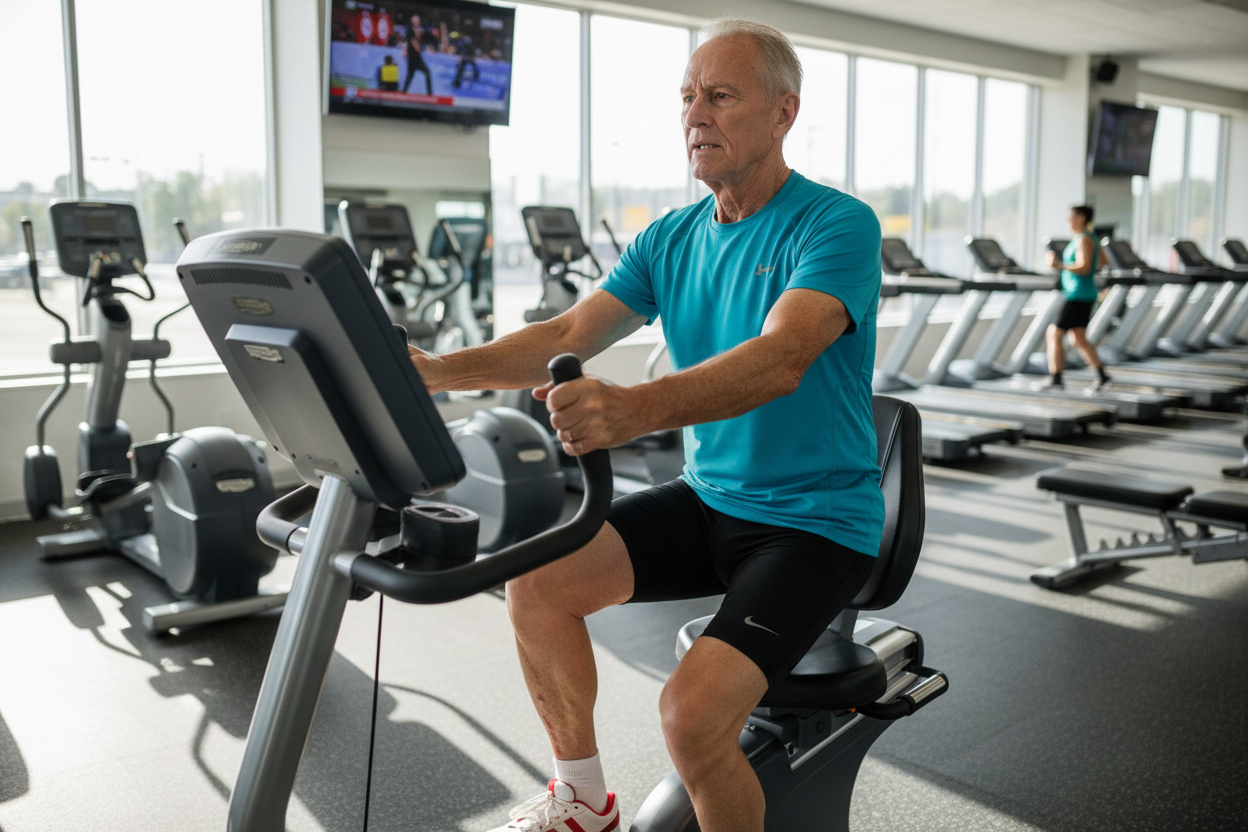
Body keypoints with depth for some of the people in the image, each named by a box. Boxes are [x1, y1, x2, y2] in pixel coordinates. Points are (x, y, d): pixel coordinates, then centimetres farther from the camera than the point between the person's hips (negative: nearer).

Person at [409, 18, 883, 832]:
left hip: (816, 522, -6)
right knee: (537, 578, -9)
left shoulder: (838, 225, -16)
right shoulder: (672, 239, 6)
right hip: (708, 498, 7)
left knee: (693, 711, -25)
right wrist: (438, 370, -18)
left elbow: (780, 361, -33)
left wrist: (639, 408, -51)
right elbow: (569, 335, -2)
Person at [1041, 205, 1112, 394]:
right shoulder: (1091, 238, 15)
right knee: (1079, 339, 12)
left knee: (1054, 333, -5)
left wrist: (1059, 264, -26)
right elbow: (1101, 263, 23)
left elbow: (1084, 268, -24)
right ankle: (1103, 378, 12)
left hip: (1078, 296, -10)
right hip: (1084, 295, 10)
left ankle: (1055, 379, -1)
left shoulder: (1083, 240, -15)